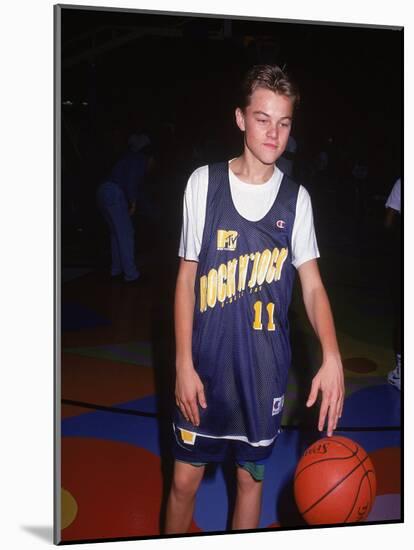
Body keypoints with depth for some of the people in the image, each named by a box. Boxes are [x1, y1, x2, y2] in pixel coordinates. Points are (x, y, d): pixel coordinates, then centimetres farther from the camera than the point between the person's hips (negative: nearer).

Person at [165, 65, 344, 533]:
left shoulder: (296, 199, -2)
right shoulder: (204, 182, -6)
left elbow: (312, 286, -3)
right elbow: (186, 278, -2)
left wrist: (332, 358, -20)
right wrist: (183, 364, -6)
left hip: (266, 368, 1)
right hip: (206, 363, -1)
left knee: (252, 476, 15)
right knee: (184, 478, 9)